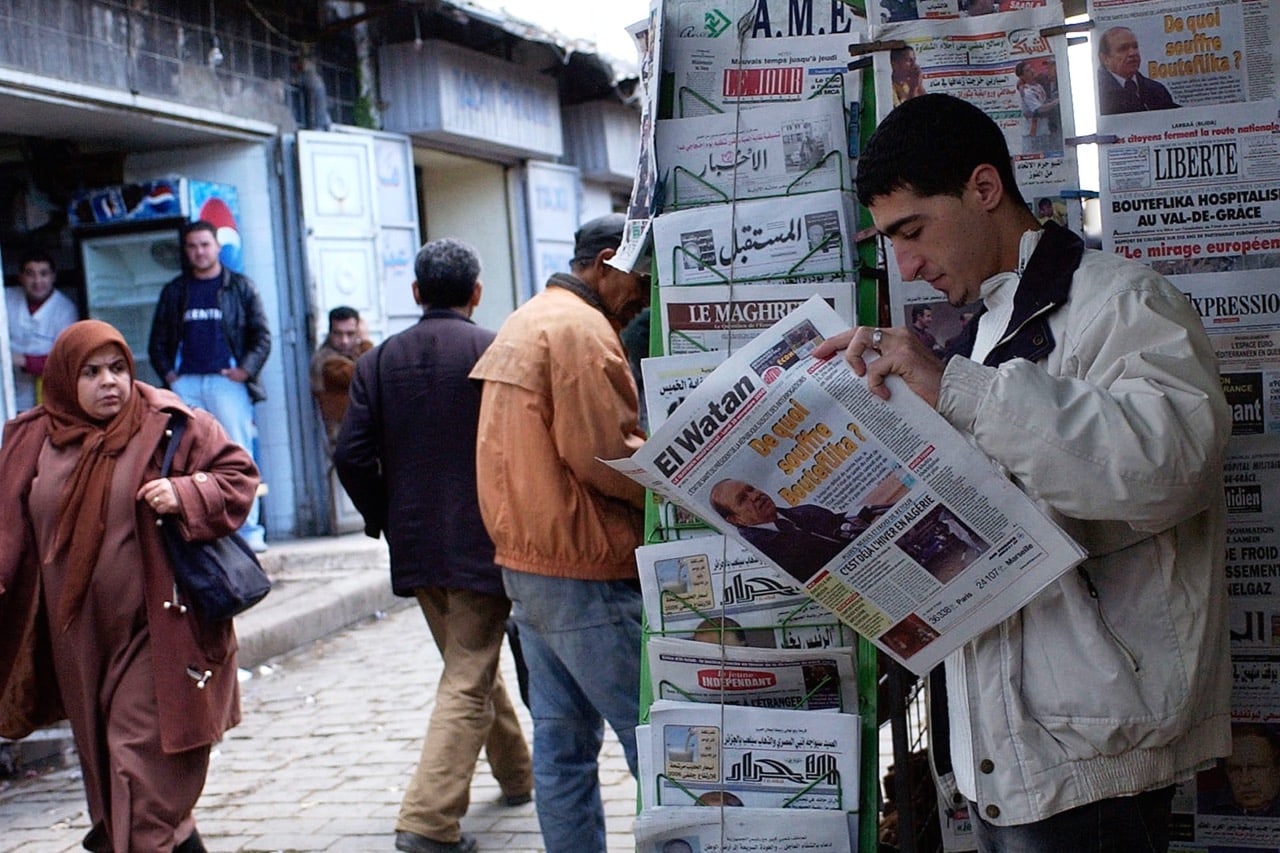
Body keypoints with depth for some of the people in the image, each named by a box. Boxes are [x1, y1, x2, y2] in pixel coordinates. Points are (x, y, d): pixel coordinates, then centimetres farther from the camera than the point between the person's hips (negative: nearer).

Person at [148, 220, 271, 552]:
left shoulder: (240, 288, 9)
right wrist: (168, 373, 2)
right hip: (186, 384, 3)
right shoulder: (174, 292, 16)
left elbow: (262, 336, 6)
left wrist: (245, 370, -8)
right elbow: (158, 341, 18)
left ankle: (249, 530, -5)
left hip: (227, 380, -2)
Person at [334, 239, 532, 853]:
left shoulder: (380, 361, 2)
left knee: (473, 663, 22)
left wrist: (386, 520, 11)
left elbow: (352, 457, -2)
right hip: (483, 543, -5)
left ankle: (516, 772, 38)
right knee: (468, 683, -2)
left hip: (416, 547, 5)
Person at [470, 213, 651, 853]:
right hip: (583, 572, -10)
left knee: (562, 739, 12)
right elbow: (606, 458, -20)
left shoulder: (524, 322, 17)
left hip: (526, 564, 10)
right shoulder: (582, 328, -14)